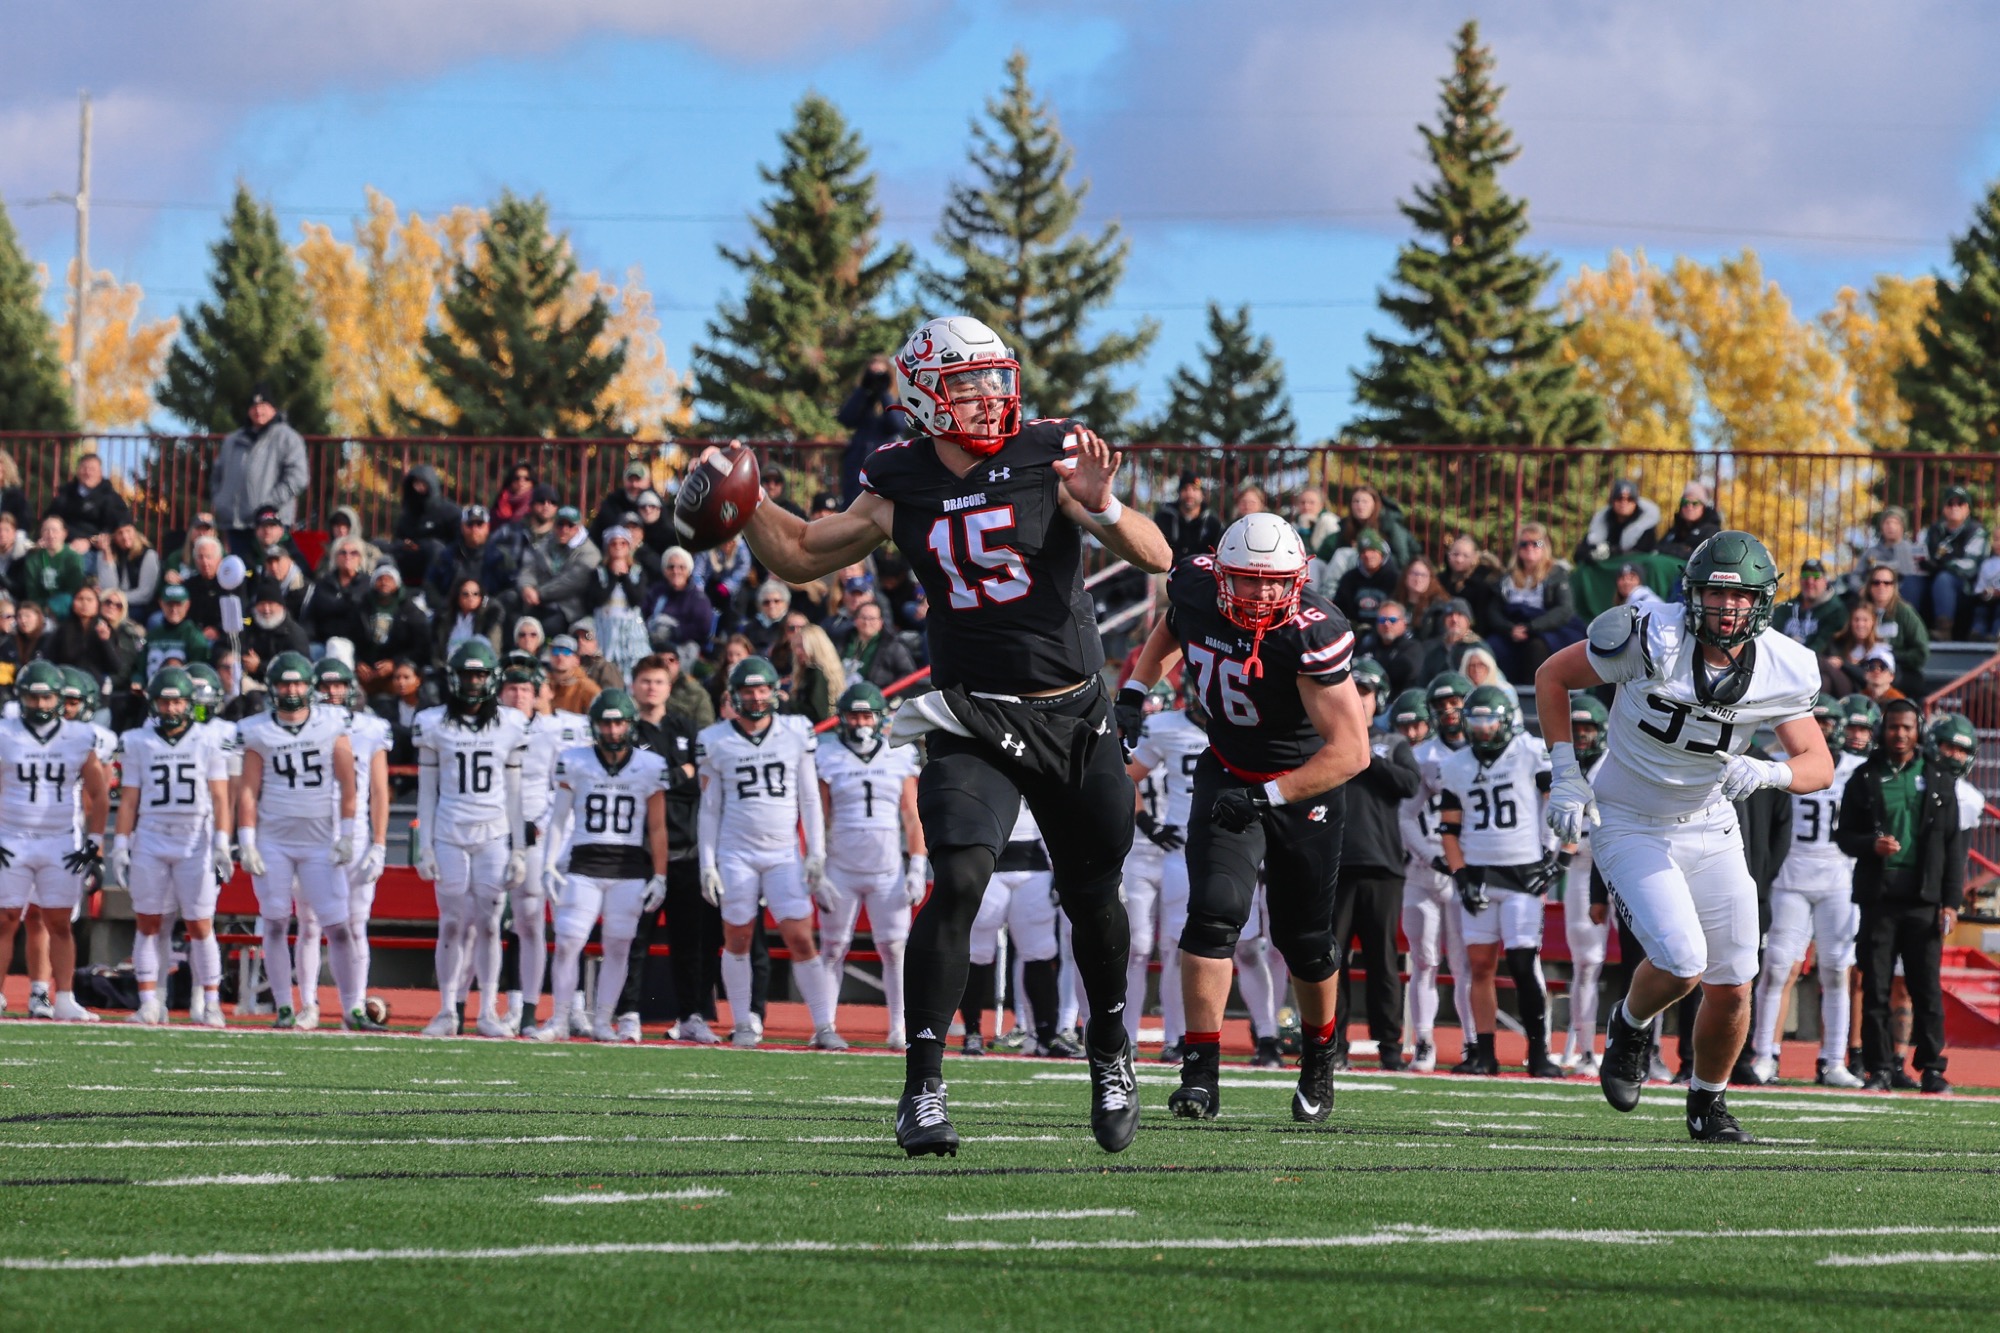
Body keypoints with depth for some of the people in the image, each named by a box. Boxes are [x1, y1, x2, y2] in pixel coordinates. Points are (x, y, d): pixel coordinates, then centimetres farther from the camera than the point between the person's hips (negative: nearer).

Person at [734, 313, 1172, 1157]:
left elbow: (1157, 560, -12)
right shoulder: (901, 487, -1)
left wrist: (1102, 509, -31)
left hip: (1075, 718, 0)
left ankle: (1110, 1056, 39)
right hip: (974, 723, 0)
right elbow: (800, 557, 12)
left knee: (1093, 898, 13)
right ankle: (923, 1089, -17)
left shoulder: (1049, 460, -8)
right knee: (957, 883, -20)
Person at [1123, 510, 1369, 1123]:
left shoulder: (1313, 634, -31)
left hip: (1304, 780, -3)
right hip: (1227, 771, 3)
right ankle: (1201, 1070, -15)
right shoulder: (1195, 586, -16)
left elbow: (1351, 751, -33)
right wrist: (1134, 692, 3)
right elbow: (1171, 628, 13)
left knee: (1304, 938, 9)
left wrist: (1268, 796, -37)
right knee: (1215, 909, -18)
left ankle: (1320, 1054, 37)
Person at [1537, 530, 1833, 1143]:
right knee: (1682, 964, -21)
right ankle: (1630, 1026, 14)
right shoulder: (1653, 642, -23)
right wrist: (1566, 775, -14)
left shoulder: (1783, 671, -12)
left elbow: (1819, 765, -4)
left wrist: (1765, 772, -26)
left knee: (1731, 989, 2)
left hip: (1711, 832, 4)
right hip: (1631, 829, -4)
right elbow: (1551, 676, -10)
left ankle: (1707, 1103, 29)